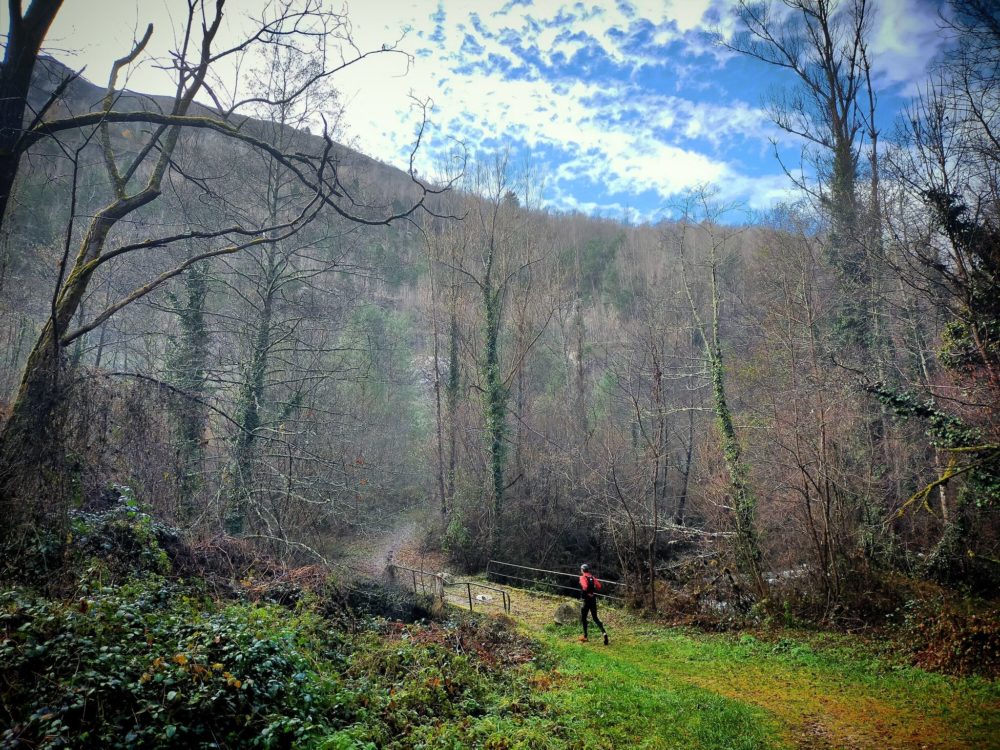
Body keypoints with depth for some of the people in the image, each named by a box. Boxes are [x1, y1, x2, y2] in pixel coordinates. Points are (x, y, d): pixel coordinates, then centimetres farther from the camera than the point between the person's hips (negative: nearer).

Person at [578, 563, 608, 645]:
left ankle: (585, 636, 15)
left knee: (583, 617, 11)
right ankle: (604, 632, -8)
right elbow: (599, 586, 1)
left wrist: (586, 593, -9)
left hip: (587, 599, -6)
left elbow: (585, 587, -26)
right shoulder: (592, 577, 9)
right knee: (595, 618, 11)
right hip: (594, 599, 6)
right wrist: (593, 591, 13)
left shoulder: (582, 577, -9)